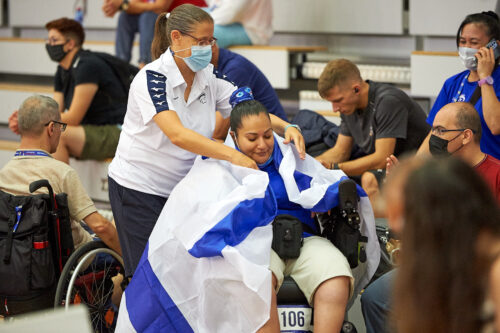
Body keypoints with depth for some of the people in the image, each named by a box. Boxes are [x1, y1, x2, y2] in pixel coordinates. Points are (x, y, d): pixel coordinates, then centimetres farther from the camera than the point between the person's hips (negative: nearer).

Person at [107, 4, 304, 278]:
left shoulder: (208, 79, 1)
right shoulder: (152, 78, -19)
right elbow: (177, 134, -32)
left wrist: (286, 128, -23)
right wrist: (232, 155, -41)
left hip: (179, 189, 6)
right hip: (138, 190, -6)